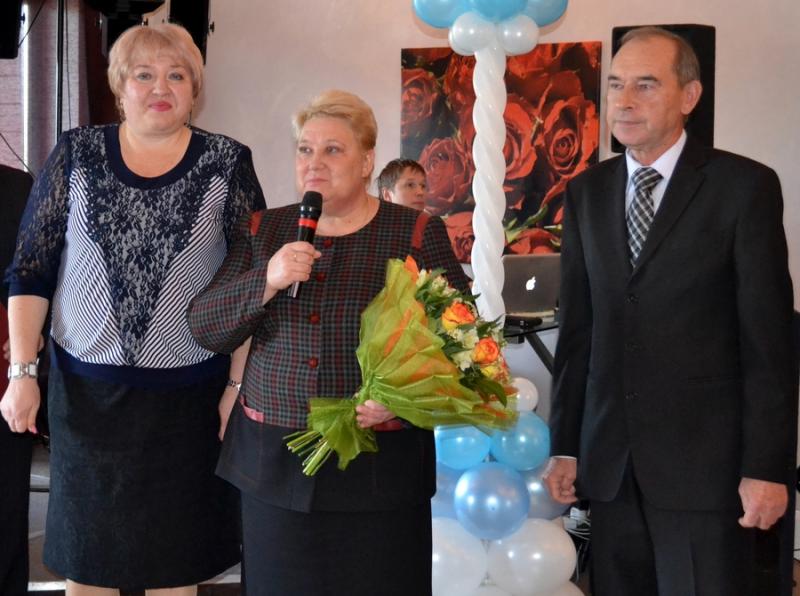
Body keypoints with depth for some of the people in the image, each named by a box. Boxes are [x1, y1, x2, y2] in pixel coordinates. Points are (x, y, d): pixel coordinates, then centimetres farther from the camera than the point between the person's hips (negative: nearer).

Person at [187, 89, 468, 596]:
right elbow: (205, 329, 2)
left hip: (380, 465, -2)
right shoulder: (263, 231, 7)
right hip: (274, 462, 3)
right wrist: (266, 281, -15)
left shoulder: (416, 234, -2)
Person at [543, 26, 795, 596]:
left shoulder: (745, 186, -4)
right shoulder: (587, 193, 9)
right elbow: (577, 327, 9)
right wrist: (565, 445, 7)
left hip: (705, 458, -4)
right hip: (610, 459, 4)